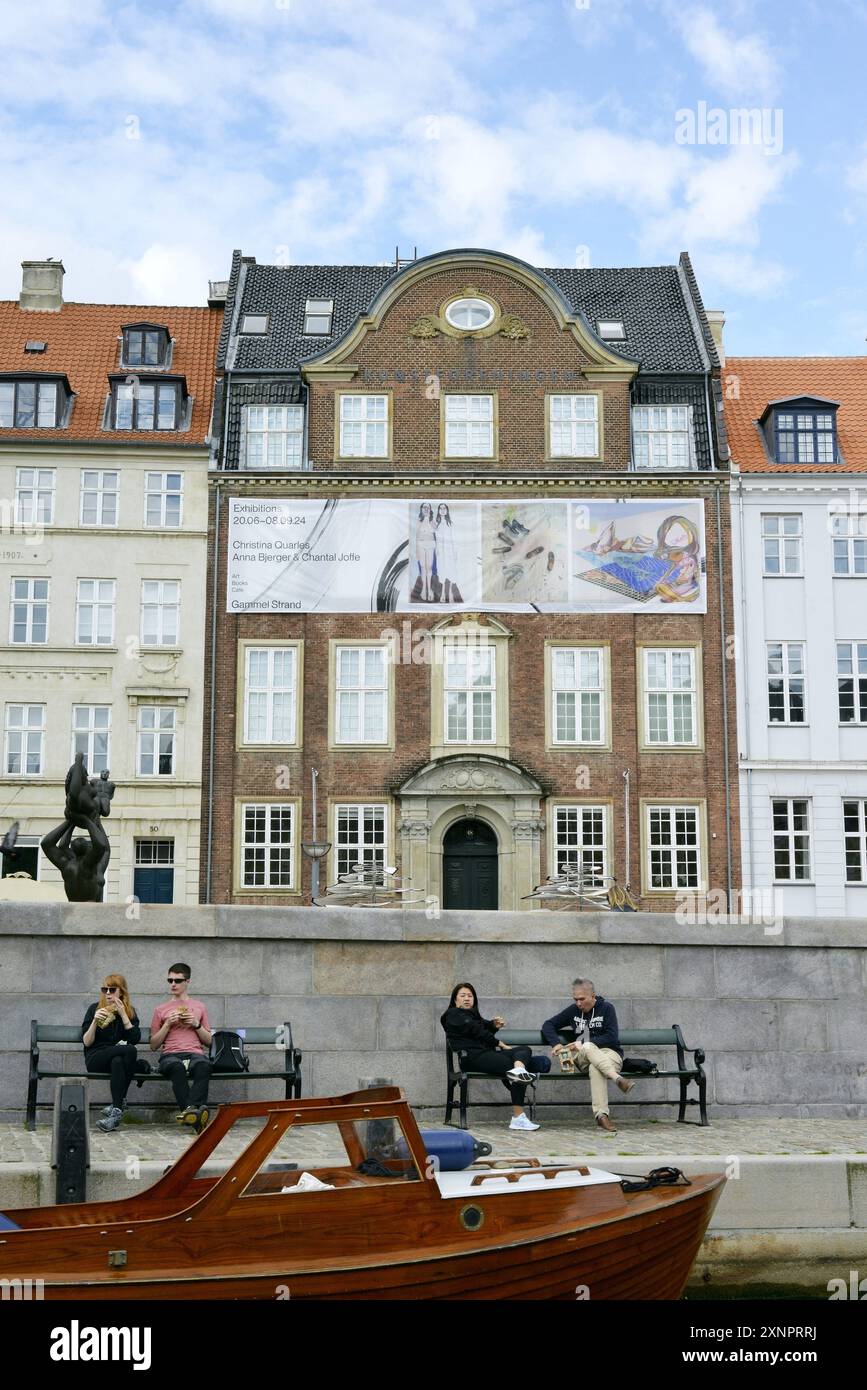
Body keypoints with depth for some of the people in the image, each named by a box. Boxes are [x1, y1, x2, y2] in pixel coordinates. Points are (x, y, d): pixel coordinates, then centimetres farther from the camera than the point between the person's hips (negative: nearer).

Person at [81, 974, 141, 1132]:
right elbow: (86, 1043, 1)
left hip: (120, 1056, 2)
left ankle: (116, 1110, -34)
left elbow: (135, 1039, -4)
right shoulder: (94, 1009, 7)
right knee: (130, 1050, -31)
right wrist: (95, 1021, -14)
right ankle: (120, 1102, -29)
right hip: (96, 1059, -2)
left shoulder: (130, 1012, 11)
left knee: (118, 1062, -36)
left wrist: (123, 1015, -10)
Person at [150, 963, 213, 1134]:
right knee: (177, 1066, -41)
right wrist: (168, 1024, 3)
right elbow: (154, 1045, 18)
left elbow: (208, 1041, 22)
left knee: (204, 1065, -39)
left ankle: (189, 1110, -53)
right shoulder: (161, 1009, 22)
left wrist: (197, 1024, 4)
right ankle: (195, 1113, -50)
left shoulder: (199, 1007, 24)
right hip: (170, 1055, -1)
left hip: (195, 1054, 1)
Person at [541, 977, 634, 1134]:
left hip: (609, 1053, -2)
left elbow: (612, 1037, -10)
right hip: (582, 1058, 2)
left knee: (595, 1068, -40)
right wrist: (556, 1044, -4)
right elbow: (548, 1025, 16)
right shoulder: (573, 1010, 12)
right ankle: (618, 1079, -54)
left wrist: (583, 1044, -16)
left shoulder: (606, 1008, 1)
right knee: (588, 1047, -37)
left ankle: (601, 1115, -48)